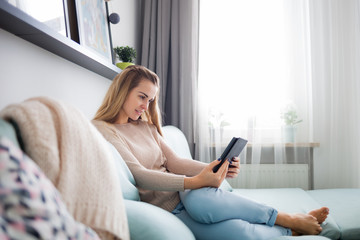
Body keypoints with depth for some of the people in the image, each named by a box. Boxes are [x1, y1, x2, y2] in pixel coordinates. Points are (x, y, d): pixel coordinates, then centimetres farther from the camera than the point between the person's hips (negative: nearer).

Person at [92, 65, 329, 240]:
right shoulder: (101, 129, -6)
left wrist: (216, 169, -7)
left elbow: (173, 163, 10)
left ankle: (289, 220, -20)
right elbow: (138, 175, -17)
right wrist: (195, 182, -26)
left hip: (183, 194, 5)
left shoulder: (147, 127, 17)